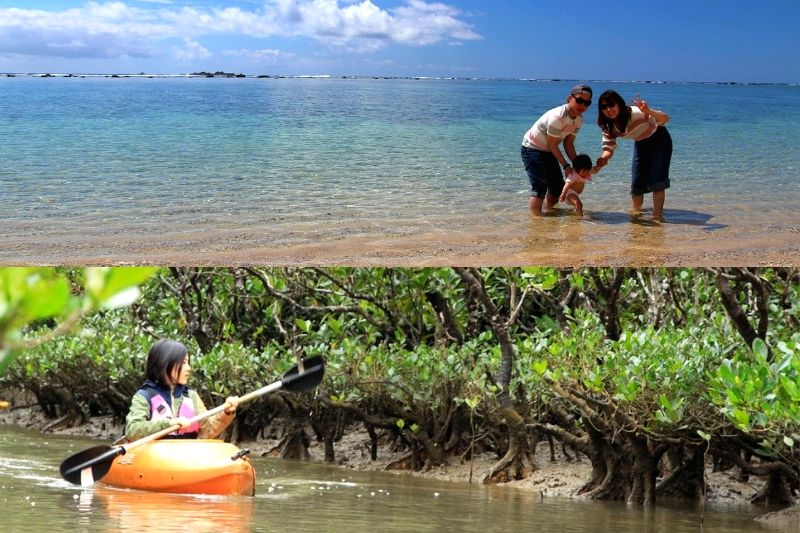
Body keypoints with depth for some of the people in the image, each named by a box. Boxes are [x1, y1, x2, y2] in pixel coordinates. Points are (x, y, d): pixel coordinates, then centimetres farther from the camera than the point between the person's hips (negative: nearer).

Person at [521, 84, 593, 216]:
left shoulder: (579, 119, -5)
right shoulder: (557, 116, -31)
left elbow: (568, 143, 1)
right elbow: (552, 144, -24)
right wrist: (566, 165, -19)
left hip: (548, 151, 9)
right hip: (532, 149, -9)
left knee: (558, 187, 9)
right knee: (539, 188, -16)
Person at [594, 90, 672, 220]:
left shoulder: (636, 113, -35)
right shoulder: (608, 126, -15)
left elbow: (665, 119, -43)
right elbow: (609, 148, -11)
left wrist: (649, 112, -64)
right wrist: (603, 159, -35)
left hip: (660, 141, -5)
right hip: (641, 145, 5)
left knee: (656, 180, -18)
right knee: (636, 182, 0)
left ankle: (657, 215, -11)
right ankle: (636, 212, 22)